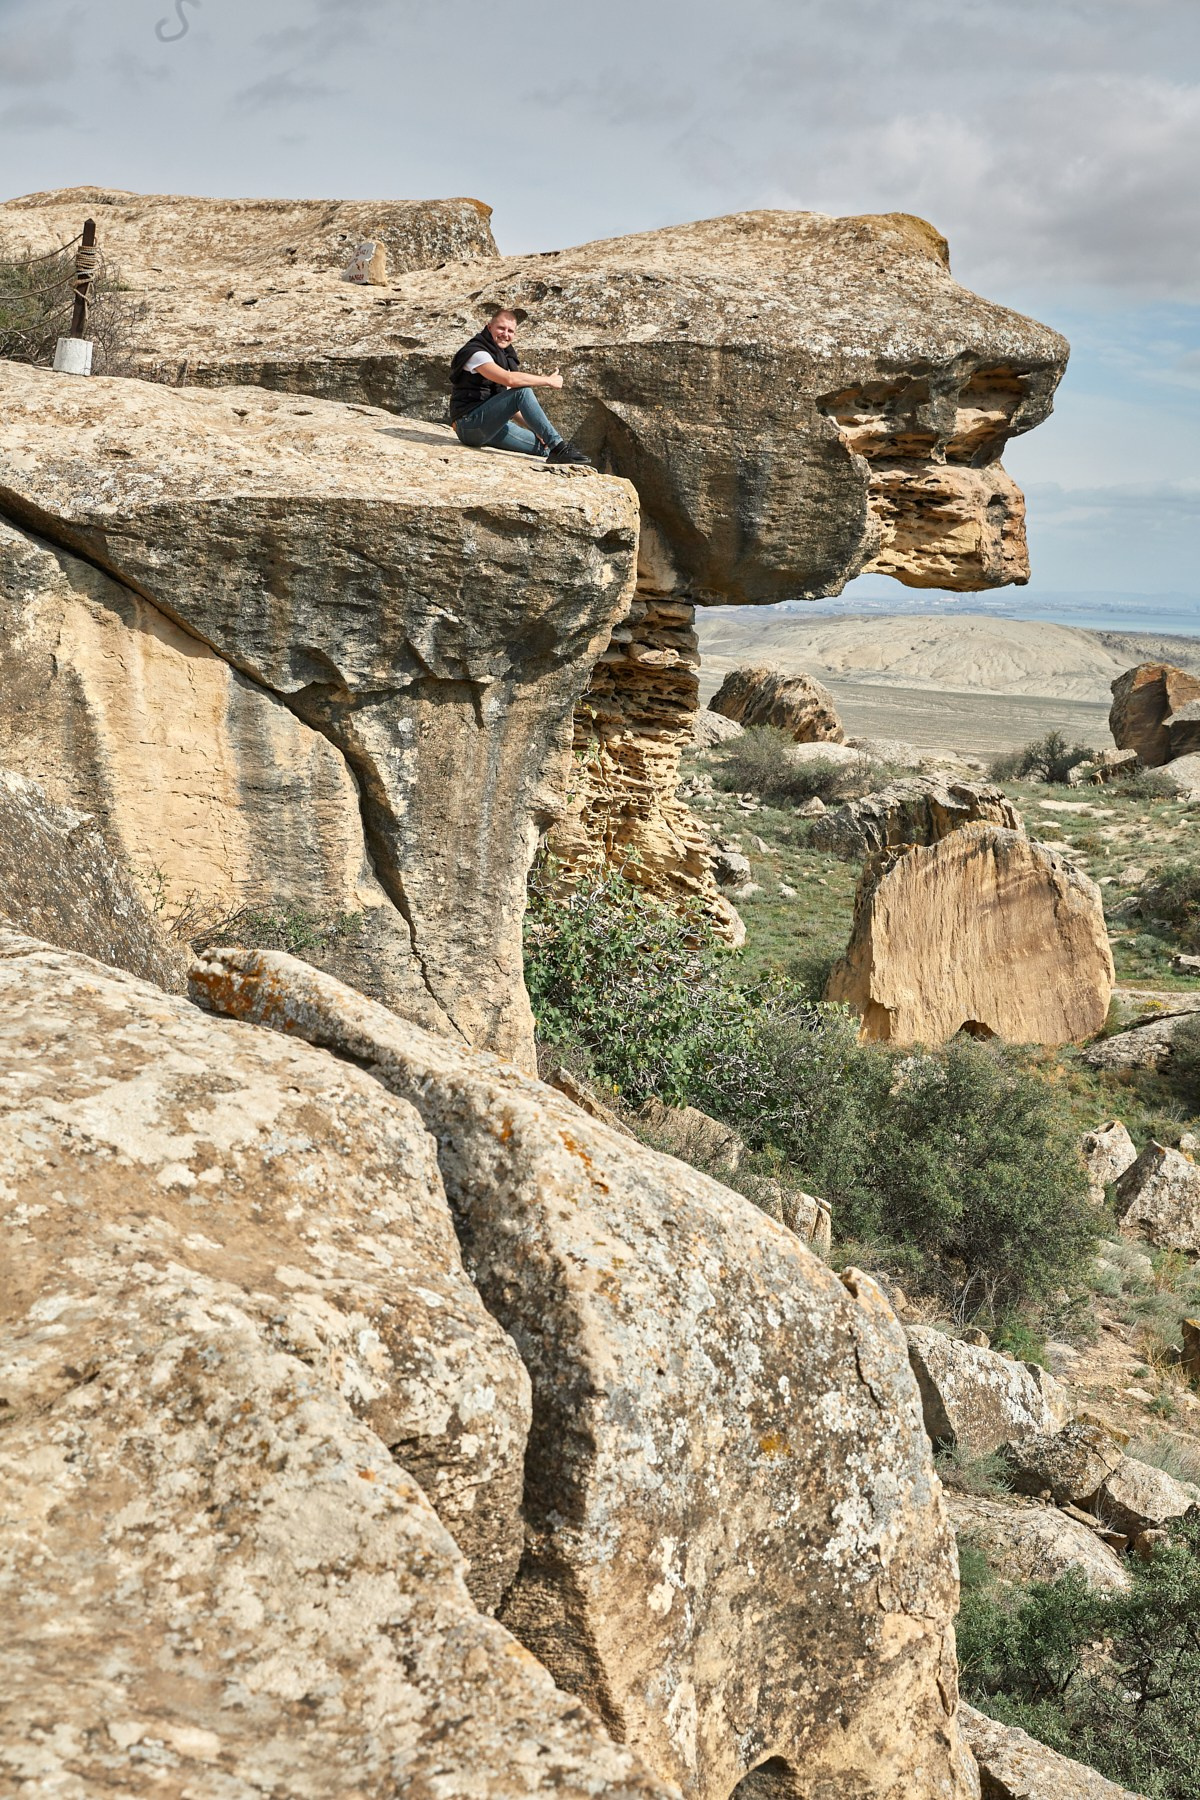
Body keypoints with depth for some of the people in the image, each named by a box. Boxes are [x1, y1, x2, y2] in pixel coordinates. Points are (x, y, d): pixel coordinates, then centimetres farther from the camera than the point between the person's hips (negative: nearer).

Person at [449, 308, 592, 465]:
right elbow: (509, 379, -30)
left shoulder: (503, 356, 17)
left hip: (491, 427, 9)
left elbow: (509, 407, 16)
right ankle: (559, 447, -29)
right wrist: (549, 381, -21)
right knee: (523, 391, -26)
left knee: (544, 448, -1)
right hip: (469, 425, -9)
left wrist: (536, 429, 2)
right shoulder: (476, 353, -12)